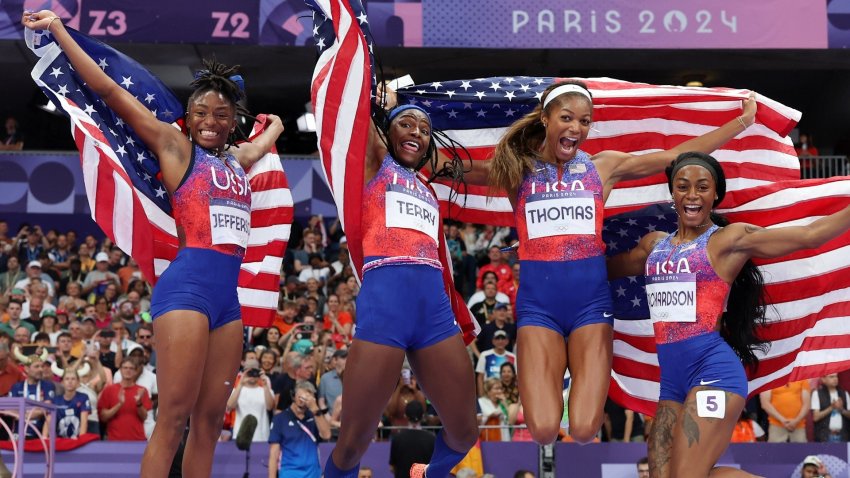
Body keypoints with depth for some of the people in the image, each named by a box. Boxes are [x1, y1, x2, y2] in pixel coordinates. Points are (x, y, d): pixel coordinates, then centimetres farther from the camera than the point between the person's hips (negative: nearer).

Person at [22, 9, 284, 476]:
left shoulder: (238, 158, 20)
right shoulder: (174, 146, 4)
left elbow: (272, 133, 47)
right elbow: (110, 91, 1)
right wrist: (58, 30, 1)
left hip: (228, 294, 7)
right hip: (187, 285, -7)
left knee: (209, 420, 5)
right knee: (173, 418, -11)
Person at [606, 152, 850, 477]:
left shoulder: (731, 238, 0)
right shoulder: (654, 244, 17)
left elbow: (810, 235, -6)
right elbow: (606, 267, 33)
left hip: (713, 370, -7)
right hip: (671, 378, 7)